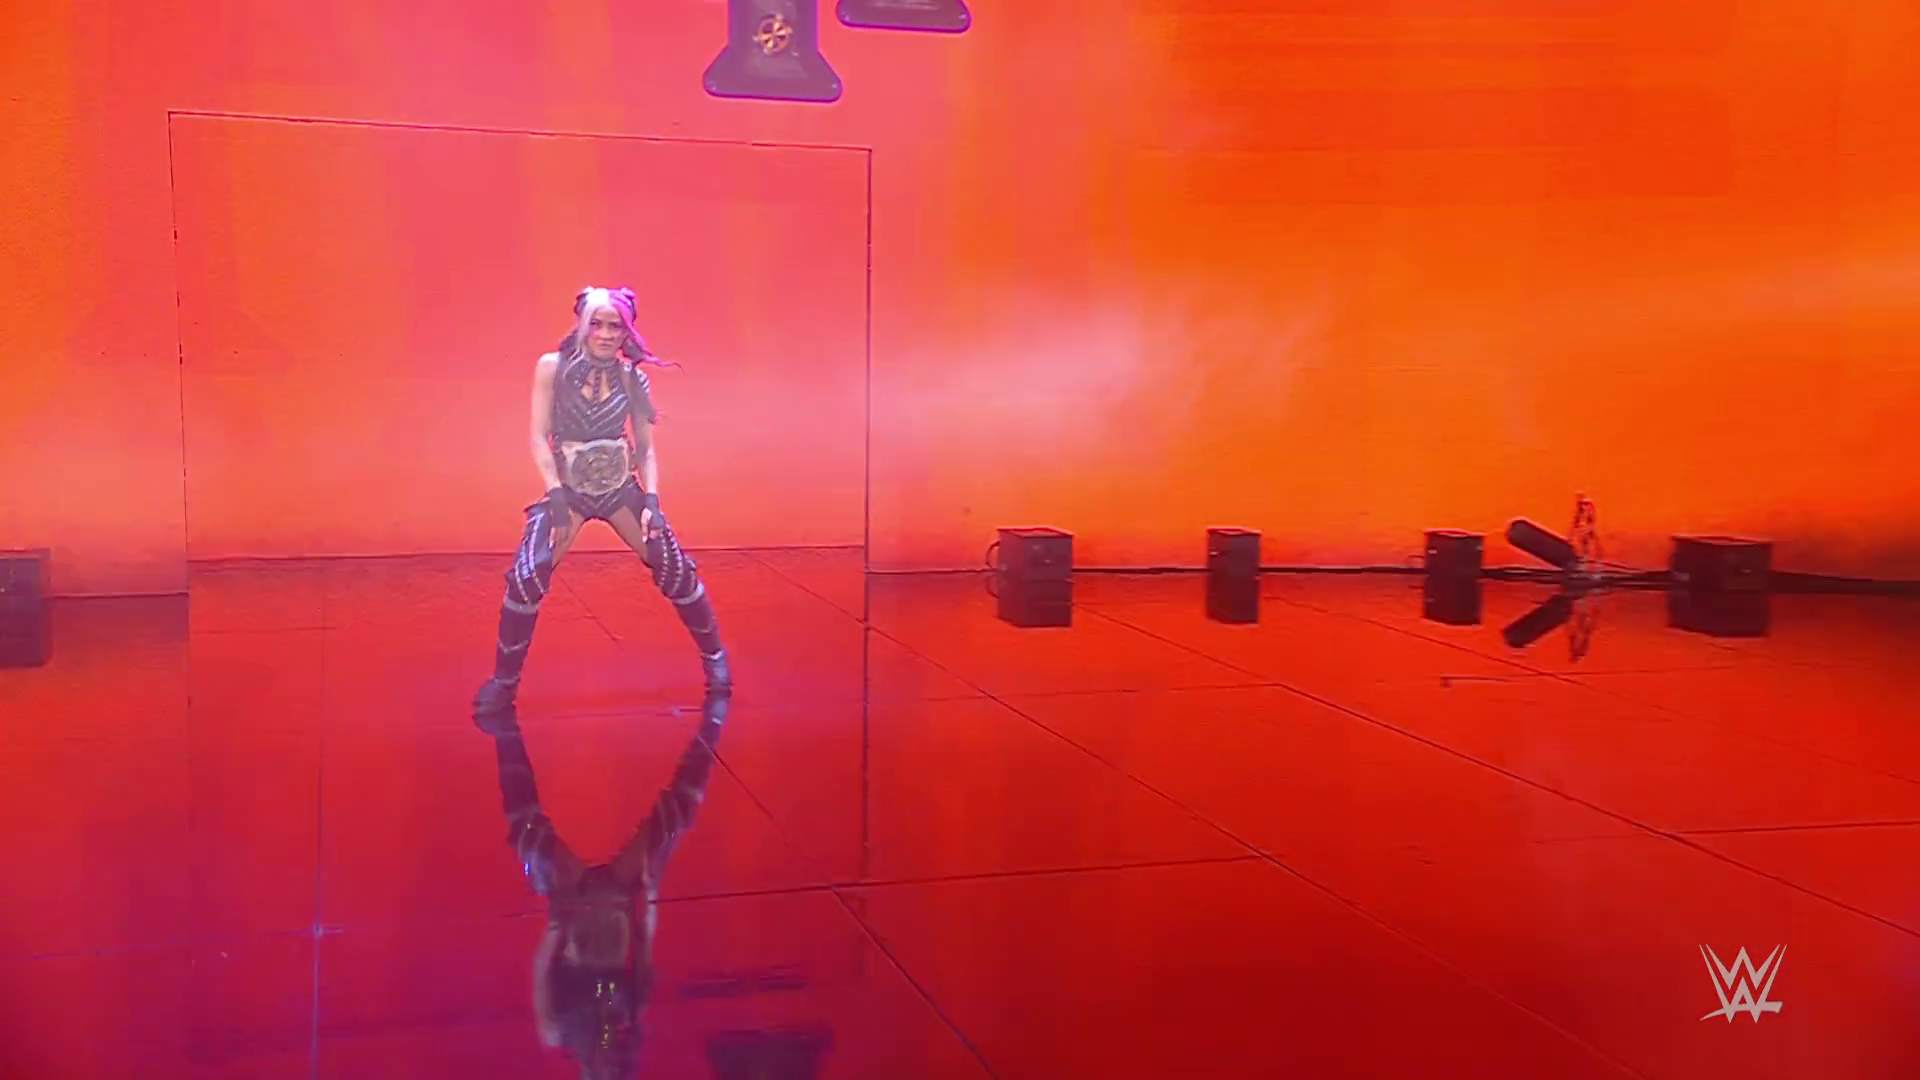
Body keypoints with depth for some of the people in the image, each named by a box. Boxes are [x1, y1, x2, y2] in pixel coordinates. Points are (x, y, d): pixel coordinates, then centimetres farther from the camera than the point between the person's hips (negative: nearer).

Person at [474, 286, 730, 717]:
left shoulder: (633, 378, -2)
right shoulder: (552, 368, -7)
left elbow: (645, 448, 1)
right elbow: (539, 438, -7)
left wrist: (651, 499, -12)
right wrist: (556, 494, -17)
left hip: (621, 488, 2)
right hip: (569, 489, -1)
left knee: (676, 568, -4)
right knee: (526, 577, -17)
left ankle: (715, 660, 16)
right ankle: (503, 682, -1)